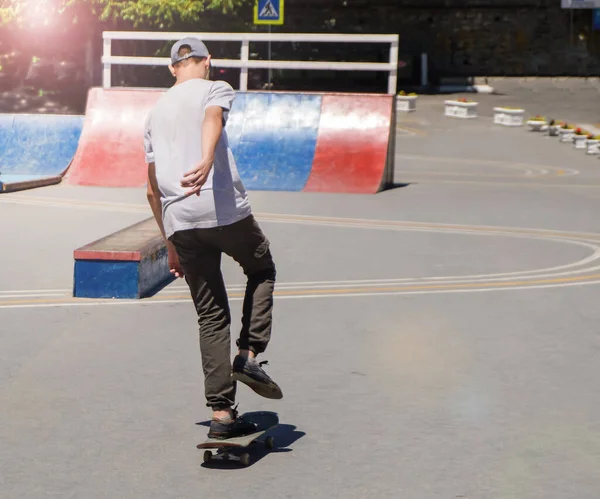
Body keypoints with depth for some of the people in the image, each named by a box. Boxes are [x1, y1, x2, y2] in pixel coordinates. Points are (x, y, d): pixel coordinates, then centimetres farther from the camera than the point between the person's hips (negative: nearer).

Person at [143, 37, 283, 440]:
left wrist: (171, 244, 28)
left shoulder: (155, 112, 24)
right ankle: (249, 356, 5)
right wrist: (206, 161, -39)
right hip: (224, 210, -5)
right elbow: (213, 120, -19)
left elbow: (153, 189, 23)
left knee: (211, 317, 9)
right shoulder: (216, 89, 7)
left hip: (179, 222, 5)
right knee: (262, 271, 22)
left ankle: (222, 413, 5)